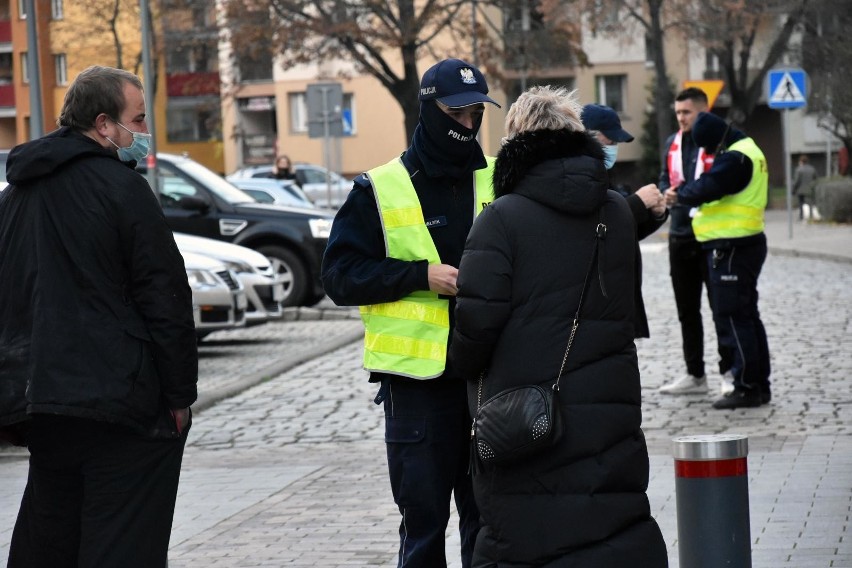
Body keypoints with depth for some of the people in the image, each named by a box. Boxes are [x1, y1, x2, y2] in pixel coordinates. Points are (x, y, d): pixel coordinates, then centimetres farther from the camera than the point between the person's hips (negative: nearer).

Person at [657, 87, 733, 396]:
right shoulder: (671, 144, 11)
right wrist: (668, 192, -5)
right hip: (680, 234, 7)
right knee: (686, 309, 11)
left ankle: (729, 371, 9)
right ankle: (695, 374, 19)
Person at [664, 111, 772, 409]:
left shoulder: (734, 158, -18)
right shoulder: (747, 151, 17)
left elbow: (706, 188, -23)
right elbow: (716, 183, 17)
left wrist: (680, 195, -4)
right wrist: (683, 194, 2)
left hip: (732, 248, -11)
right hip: (747, 242, 11)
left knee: (731, 319, -7)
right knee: (747, 315, 15)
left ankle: (747, 388, -5)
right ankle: (759, 385, 21)